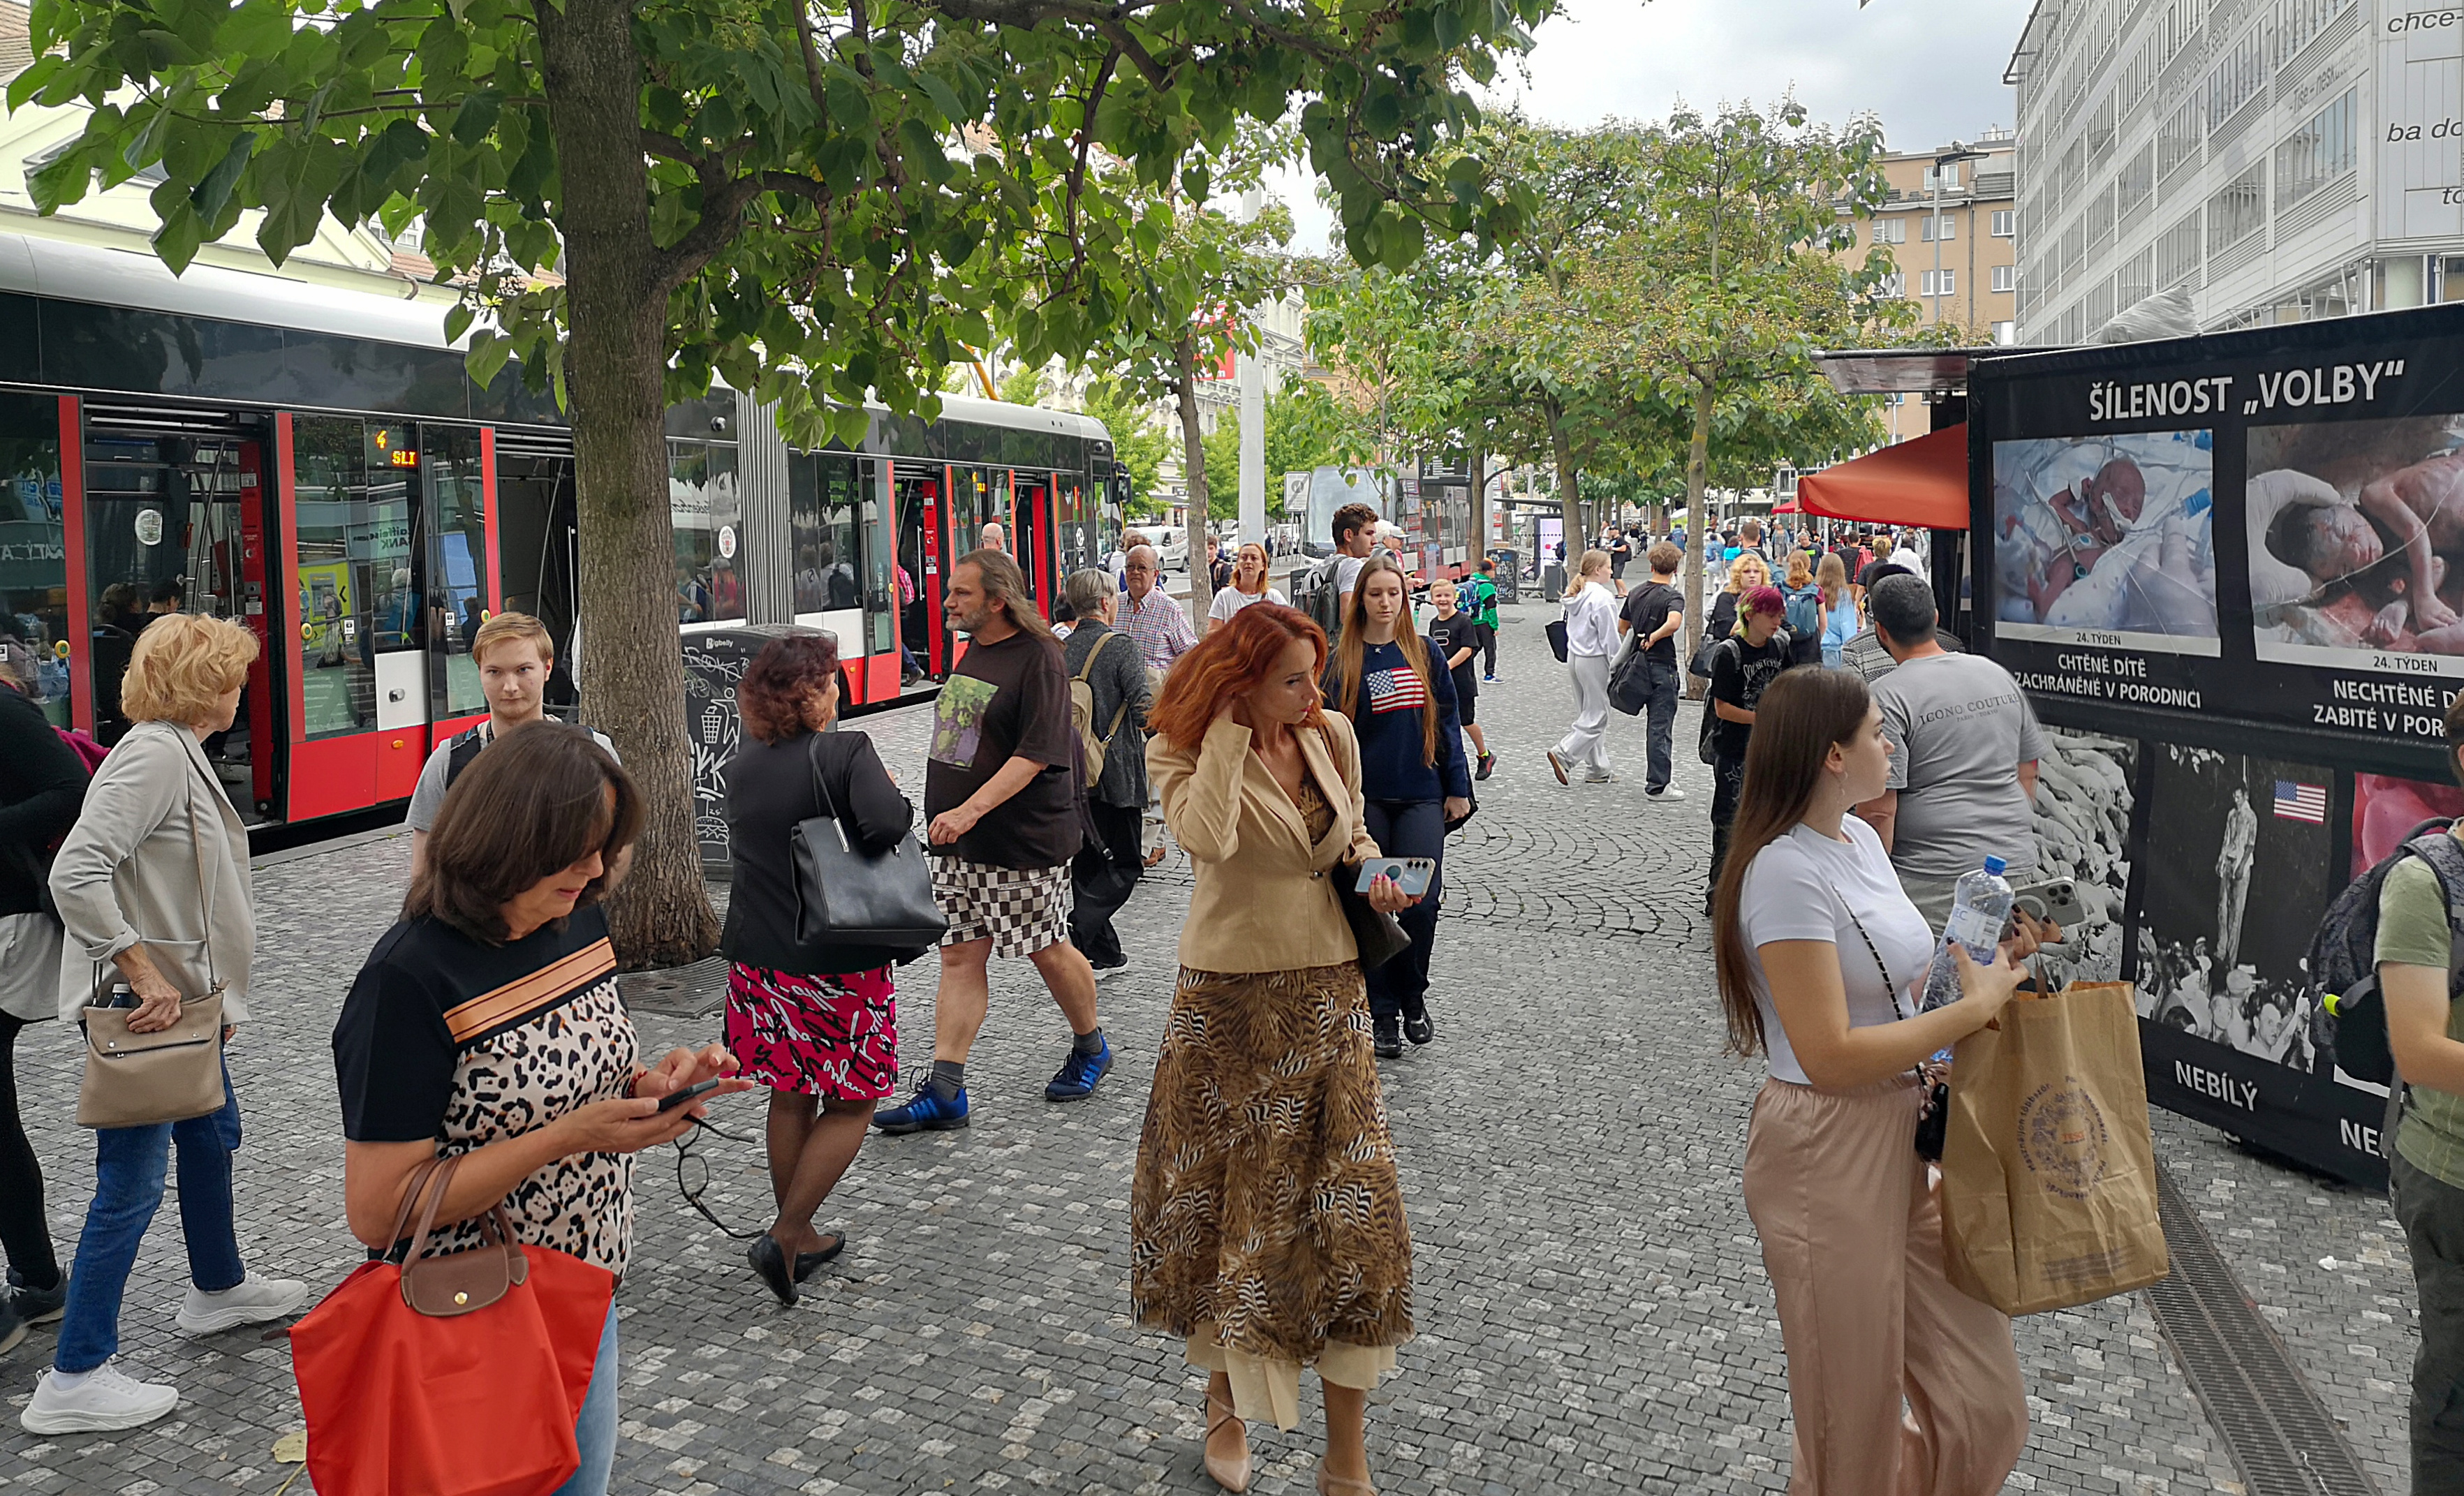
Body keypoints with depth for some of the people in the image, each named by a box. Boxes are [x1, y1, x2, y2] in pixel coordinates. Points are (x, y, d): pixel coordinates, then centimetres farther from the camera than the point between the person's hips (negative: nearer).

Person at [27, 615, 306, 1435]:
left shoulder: (179, 752, 11)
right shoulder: (154, 755, -20)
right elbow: (75, 875, -29)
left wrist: (211, 993, 18)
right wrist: (144, 976, -26)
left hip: (184, 995, 11)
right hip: (145, 1004, -11)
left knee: (213, 1136, 24)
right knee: (132, 1182, -4)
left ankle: (218, 1289, 43)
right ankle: (75, 1380, 5)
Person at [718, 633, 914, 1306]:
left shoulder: (742, 765, 5)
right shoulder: (845, 752, -14)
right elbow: (885, 825, -29)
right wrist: (895, 797, -9)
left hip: (759, 960, 6)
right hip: (840, 966, -6)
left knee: (790, 1098, 18)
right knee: (850, 1104, 9)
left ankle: (798, 1236, 29)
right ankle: (786, 1236, 1)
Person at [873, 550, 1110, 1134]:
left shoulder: (1037, 659, -15)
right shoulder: (973, 653, 11)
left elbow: (1037, 753, -22)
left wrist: (970, 810, -29)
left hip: (1025, 840, -8)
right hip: (959, 843, 8)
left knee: (1048, 950, 6)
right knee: (960, 957, 4)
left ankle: (1091, 1048, 31)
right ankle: (944, 1092, 5)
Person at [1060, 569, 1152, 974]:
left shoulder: (1059, 651, 4)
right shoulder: (1121, 649, -14)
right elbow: (1144, 711, -21)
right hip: (1116, 774, -6)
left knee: (1086, 864, 14)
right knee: (1124, 865, 4)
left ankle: (1104, 952, 19)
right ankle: (1075, 938, -12)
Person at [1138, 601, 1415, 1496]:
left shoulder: (1332, 736, 3)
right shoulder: (1183, 753, -9)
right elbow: (1207, 836, -30)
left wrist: (1369, 870, -2)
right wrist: (1227, 731, -22)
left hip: (1328, 995, 3)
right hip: (1230, 1002, -3)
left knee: (1353, 1212, 0)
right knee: (1229, 1200, 10)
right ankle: (1226, 1401, 34)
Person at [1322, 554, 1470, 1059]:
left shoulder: (1424, 652, 7)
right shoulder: (1342, 658, 1)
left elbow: (1447, 720, 10)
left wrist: (1458, 787, 7)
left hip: (1421, 796, 1)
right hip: (1365, 799, -1)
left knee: (1421, 902, -7)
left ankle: (1413, 998, 16)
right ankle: (1382, 1013, 13)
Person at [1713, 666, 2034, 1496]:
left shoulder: (1860, 838, 7)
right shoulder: (1787, 870, -21)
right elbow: (1830, 1056, -23)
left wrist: (1987, 965, 2)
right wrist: (1975, 1007, -16)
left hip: (1903, 1141, 8)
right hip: (1828, 1159, -8)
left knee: (1987, 1411, 12)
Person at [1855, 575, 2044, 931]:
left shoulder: (1887, 699, -11)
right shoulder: (1999, 676, 11)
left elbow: (1879, 810, -16)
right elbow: (2028, 775, 18)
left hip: (1935, 878, -7)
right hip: (2017, 863, 7)